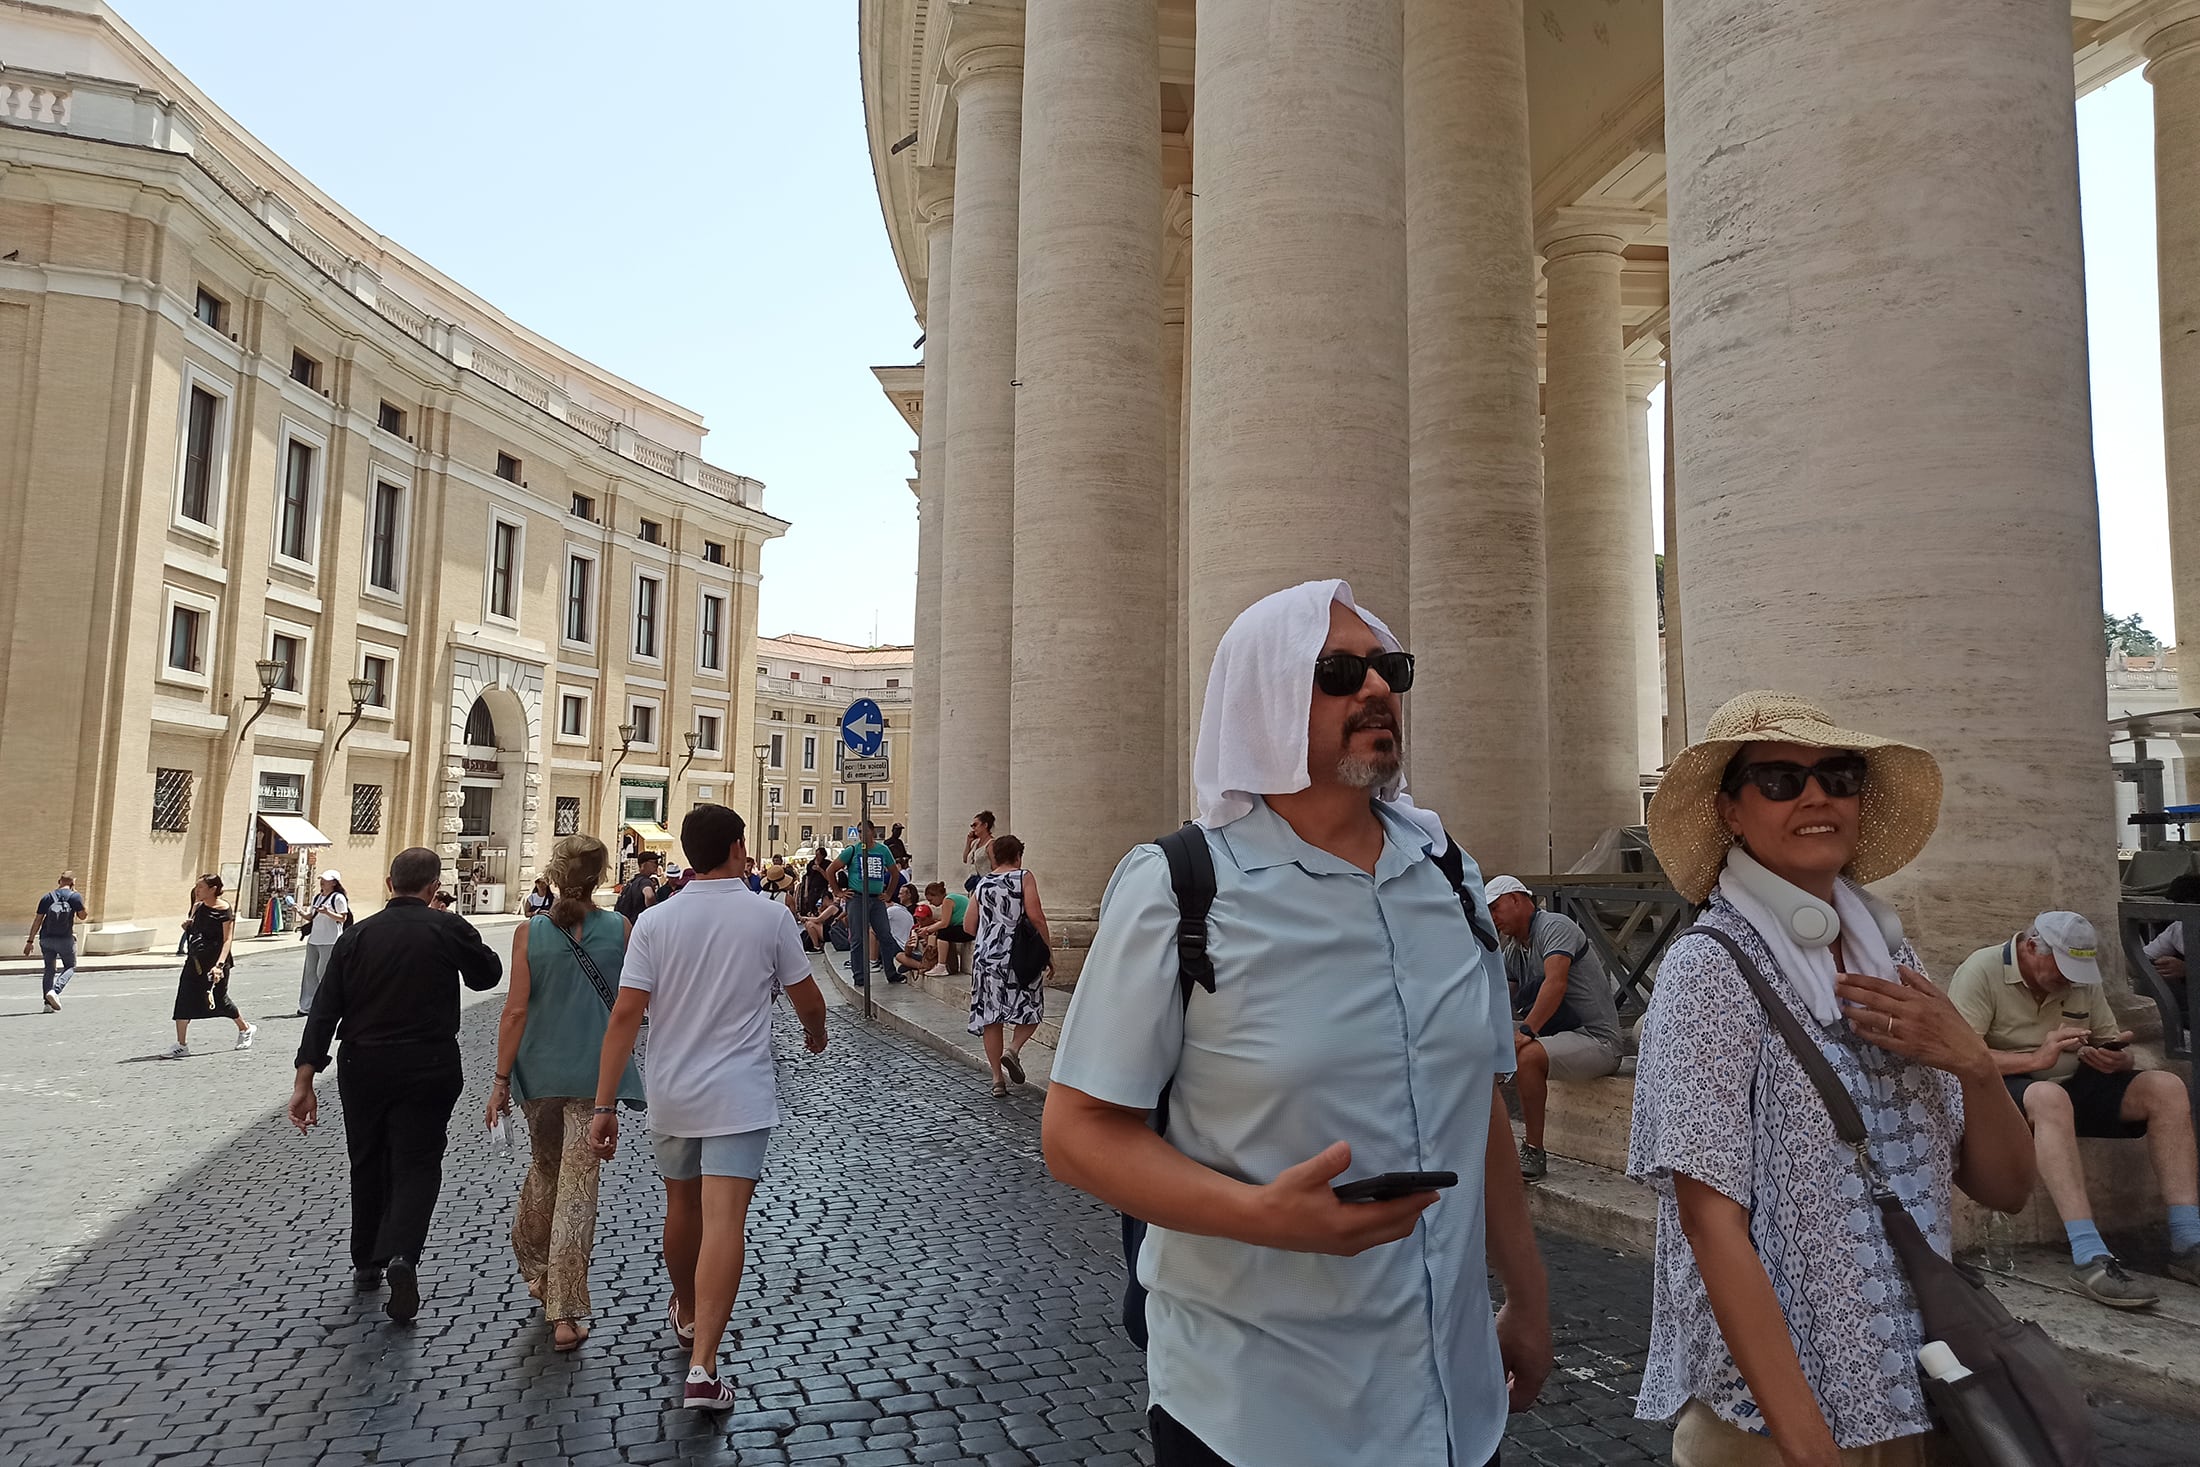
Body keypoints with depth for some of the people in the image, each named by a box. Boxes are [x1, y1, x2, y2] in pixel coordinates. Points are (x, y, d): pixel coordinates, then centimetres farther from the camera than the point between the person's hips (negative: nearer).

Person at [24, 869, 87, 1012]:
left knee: (49, 969, 11)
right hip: (65, 939, -3)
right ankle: (55, 991, -13)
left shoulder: (47, 897, 5)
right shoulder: (75, 896, -5)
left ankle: (48, 1003, 5)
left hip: (46, 938, 3)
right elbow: (82, 916, 2)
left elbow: (37, 920, 2)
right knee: (70, 967, 12)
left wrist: (29, 941, 5)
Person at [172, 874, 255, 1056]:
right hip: (195, 959, 6)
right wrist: (187, 925, -2)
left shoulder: (224, 910, -13)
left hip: (214, 960, -6)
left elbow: (228, 939, -18)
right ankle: (181, 1045, 1)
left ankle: (245, 1029, 29)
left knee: (219, 1000, 5)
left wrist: (219, 964, -28)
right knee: (184, 998, -4)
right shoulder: (198, 906, 7)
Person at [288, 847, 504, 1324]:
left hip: (363, 1066, 3)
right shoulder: (448, 928, -8)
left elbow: (324, 1010, -2)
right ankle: (402, 1254, -19)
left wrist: (305, 1079, -1)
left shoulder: (357, 935, 1)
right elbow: (488, 974, 8)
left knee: (368, 1163, 19)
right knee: (416, 1164, 2)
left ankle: (366, 1263, 31)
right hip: (428, 1066, -3)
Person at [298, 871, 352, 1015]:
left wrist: (327, 912, -25)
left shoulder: (338, 898, -6)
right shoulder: (317, 897, 17)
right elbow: (310, 917, 18)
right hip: (313, 939, 8)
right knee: (310, 972, 7)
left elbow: (343, 918, -12)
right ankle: (307, 1006, 13)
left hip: (330, 942, -8)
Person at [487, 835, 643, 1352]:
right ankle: (565, 1313, -1)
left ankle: (536, 1270, 40)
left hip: (539, 1071, 2)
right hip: (596, 1075, -2)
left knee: (543, 1168, 23)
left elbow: (516, 1010, -7)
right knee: (577, 1184, -1)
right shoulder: (620, 929, -6)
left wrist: (501, 1080, -1)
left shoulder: (530, 933, -5)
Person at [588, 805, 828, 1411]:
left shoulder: (655, 921, -5)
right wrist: (816, 1034, 23)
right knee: (723, 1222, -5)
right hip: (740, 1094, -3)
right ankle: (702, 1366, -11)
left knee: (681, 1209, 21)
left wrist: (605, 1104, -5)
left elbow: (626, 1015, -9)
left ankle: (687, 1315, 44)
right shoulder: (770, 917, -8)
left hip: (671, 1094, 3)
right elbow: (809, 1002, 1)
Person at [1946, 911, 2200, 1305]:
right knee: (2050, 1097, -39)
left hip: (2074, 1086, 7)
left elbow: (2112, 1044, 12)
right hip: (2007, 1091, -7)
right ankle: (2089, 1258, -42)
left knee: (2166, 1087, -15)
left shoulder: (2082, 977, 9)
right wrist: (2035, 1058, -31)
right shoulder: (1981, 972, -12)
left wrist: (2117, 1059, -13)